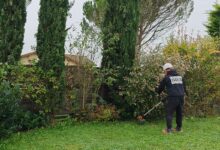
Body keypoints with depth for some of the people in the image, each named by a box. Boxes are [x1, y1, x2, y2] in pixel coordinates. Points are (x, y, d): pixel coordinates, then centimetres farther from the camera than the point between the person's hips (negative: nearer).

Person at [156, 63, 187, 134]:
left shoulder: (166, 78, -1)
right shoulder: (180, 77, 15)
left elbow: (161, 87, 9)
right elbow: (184, 87, 21)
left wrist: (157, 91, 28)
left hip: (172, 97, -6)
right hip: (181, 97, 6)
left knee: (169, 113, -1)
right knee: (179, 112, 15)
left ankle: (169, 129, -6)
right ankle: (179, 128, 23)